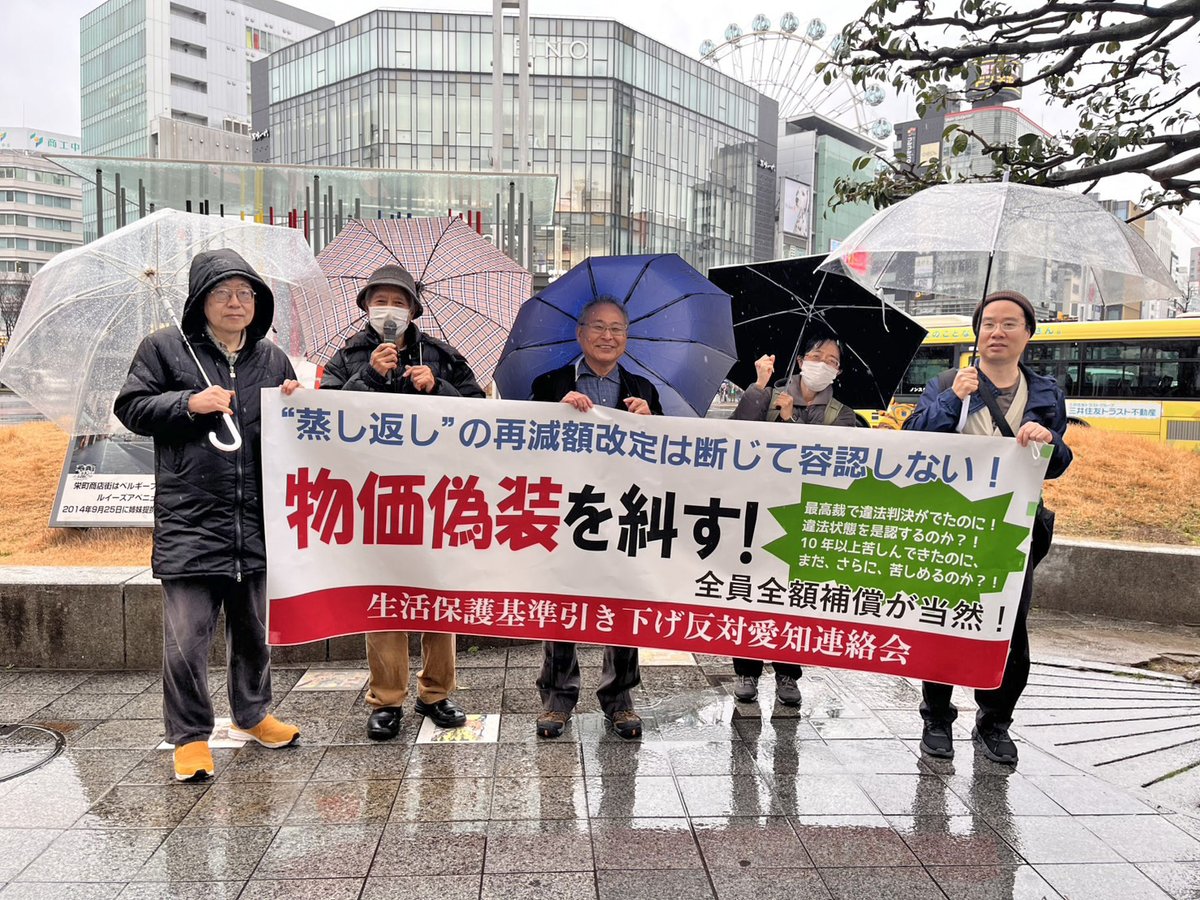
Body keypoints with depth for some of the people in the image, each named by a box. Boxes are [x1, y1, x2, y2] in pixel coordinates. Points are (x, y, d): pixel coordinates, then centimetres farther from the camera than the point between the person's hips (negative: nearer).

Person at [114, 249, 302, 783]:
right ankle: (189, 737, 16)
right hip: (188, 522, -3)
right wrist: (189, 403, -13)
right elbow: (131, 408, 2)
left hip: (257, 520, 4)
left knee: (255, 629, 16)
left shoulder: (272, 358, 13)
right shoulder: (166, 348, 3)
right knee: (187, 637, -2)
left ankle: (251, 715, 35)